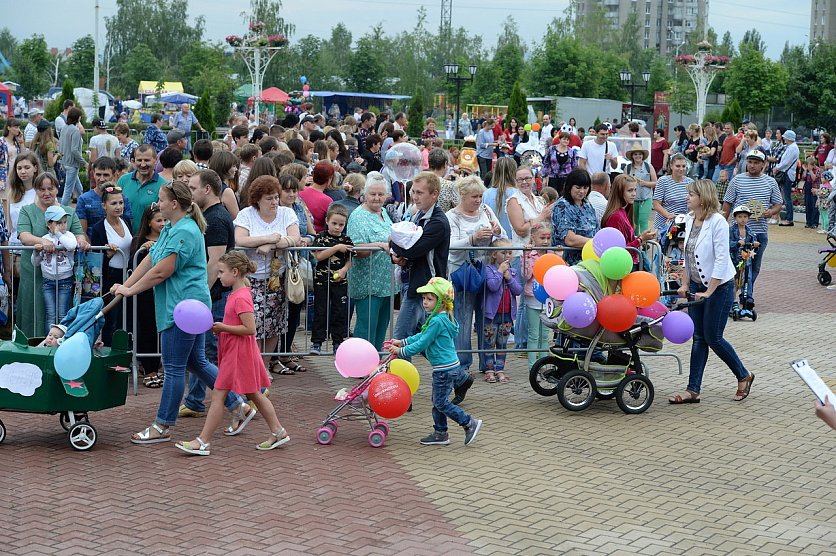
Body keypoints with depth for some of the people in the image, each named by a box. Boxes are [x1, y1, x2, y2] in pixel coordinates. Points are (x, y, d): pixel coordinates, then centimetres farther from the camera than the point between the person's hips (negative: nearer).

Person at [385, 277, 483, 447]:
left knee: (441, 402, -3)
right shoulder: (443, 318, 10)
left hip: (445, 369, -10)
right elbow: (422, 336, 20)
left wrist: (401, 351, -10)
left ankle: (470, 423, 2)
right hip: (445, 367, 10)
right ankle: (440, 433, 22)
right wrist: (402, 342, 16)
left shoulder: (437, 321, -21)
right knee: (437, 401, 16)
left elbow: (422, 343, -19)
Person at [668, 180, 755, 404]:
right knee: (699, 338, 6)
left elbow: (722, 259, -21)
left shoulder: (717, 221, -19)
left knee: (712, 337, -2)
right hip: (697, 285, 7)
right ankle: (693, 390, 7)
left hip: (719, 286, -7)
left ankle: (743, 376, 20)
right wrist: (686, 284, 10)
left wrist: (709, 292, -22)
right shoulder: (690, 220, 4)